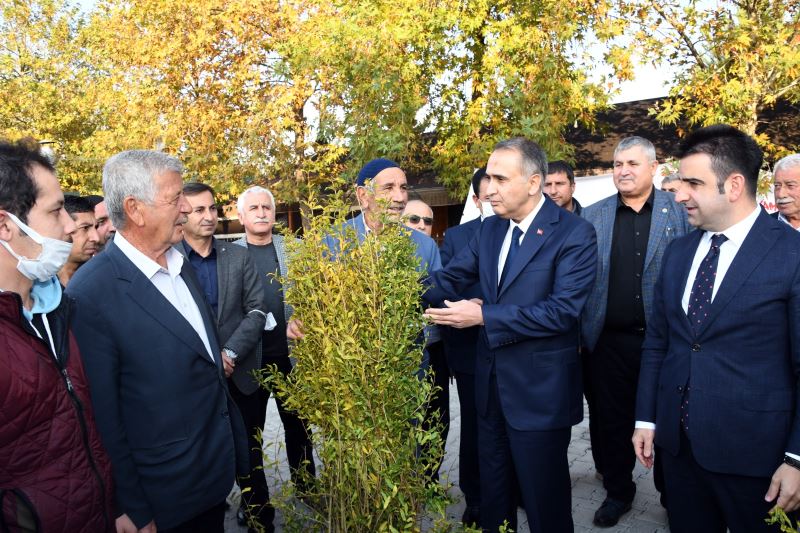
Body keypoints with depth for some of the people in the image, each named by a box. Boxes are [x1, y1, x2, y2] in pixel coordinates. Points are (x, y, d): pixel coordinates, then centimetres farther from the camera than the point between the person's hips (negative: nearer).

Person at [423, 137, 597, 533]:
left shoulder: (574, 233, -14)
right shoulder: (489, 229, 6)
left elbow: (562, 310, -23)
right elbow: (449, 279, 2)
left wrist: (483, 316, -24)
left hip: (540, 391, -6)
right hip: (491, 384, 6)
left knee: (544, 498, 13)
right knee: (493, 490, 23)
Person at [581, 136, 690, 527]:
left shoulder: (679, 210, -1)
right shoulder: (593, 216, 4)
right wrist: (584, 329, -2)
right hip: (609, 340, 2)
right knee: (612, 420, 13)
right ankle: (618, 491, 34)